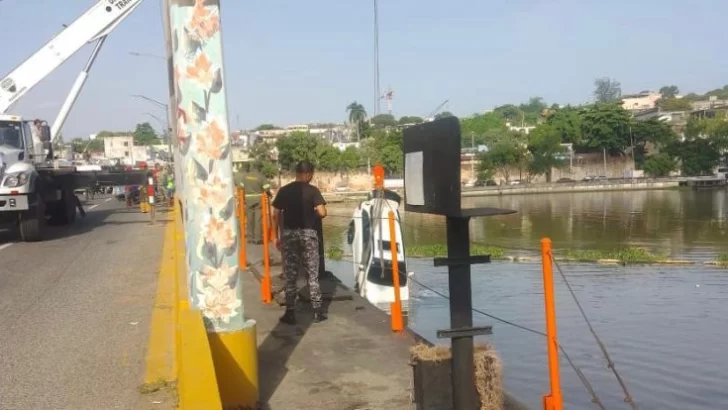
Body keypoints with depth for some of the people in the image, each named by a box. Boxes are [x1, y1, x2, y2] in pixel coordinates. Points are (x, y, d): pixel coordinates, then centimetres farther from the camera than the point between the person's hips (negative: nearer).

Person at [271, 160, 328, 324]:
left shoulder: (284, 190, 3)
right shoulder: (313, 190, -4)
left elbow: (276, 215, 3)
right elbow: (322, 213, -14)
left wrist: (276, 236, 11)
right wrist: (313, 210, 8)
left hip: (288, 233, 2)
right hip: (308, 233, -2)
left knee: (290, 276, 7)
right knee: (312, 275, 7)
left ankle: (290, 313, 8)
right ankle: (317, 312, 10)